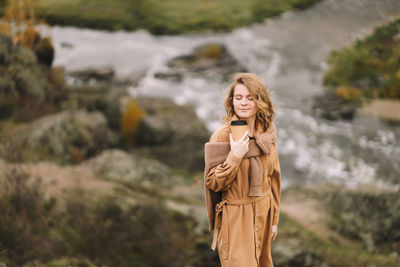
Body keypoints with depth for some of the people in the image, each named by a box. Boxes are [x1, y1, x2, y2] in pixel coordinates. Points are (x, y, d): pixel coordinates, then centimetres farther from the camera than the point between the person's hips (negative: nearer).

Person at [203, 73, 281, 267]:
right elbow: (213, 183, -13)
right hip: (235, 218, -5)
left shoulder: (267, 134, 2)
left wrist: (274, 219, 12)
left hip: (263, 214, 5)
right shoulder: (222, 136, -14)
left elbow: (273, 177, 10)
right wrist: (234, 156, -26)